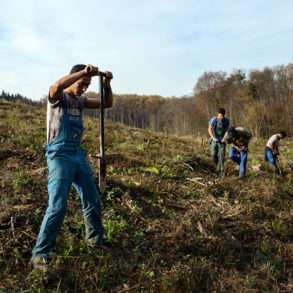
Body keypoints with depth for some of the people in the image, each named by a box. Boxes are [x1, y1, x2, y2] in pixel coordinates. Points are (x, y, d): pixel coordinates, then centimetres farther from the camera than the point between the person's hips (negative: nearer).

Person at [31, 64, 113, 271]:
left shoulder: (80, 100, 15)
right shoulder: (58, 97, -4)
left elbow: (107, 103, 14)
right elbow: (57, 86, -29)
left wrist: (107, 84, -2)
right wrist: (84, 71, -26)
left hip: (79, 156, 7)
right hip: (60, 156, -7)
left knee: (93, 201, 12)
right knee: (57, 207, -13)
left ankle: (95, 240, 30)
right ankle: (40, 254, -2)